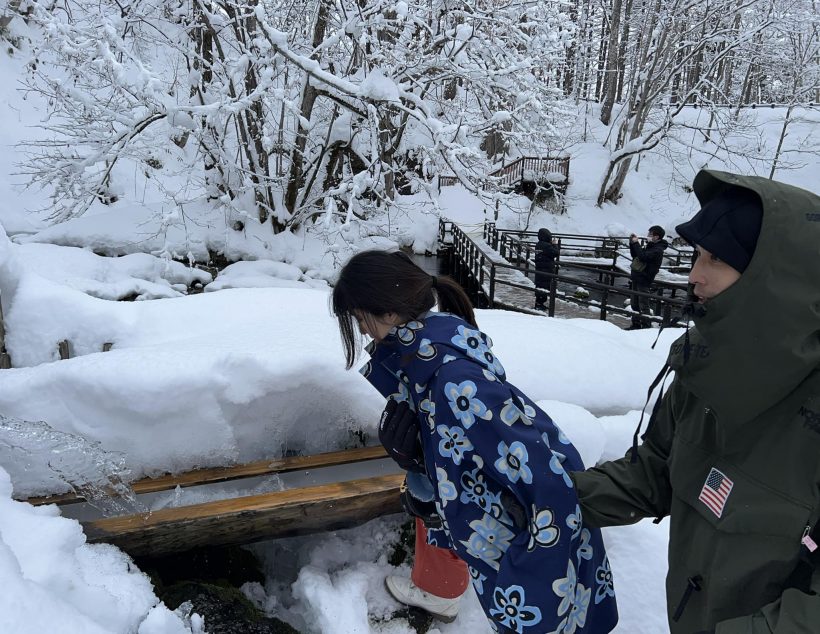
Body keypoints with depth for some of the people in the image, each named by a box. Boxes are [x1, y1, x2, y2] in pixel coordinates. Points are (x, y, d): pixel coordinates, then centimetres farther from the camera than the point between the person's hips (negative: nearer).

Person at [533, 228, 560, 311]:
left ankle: (538, 303, 19)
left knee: (539, 285, 13)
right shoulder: (547, 246, -17)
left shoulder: (538, 245, 10)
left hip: (539, 269, 9)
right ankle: (539, 304, -4)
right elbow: (556, 253, -14)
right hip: (547, 270, -9)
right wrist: (555, 244, -1)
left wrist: (552, 244, 14)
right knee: (544, 286, -4)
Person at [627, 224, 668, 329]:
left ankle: (646, 326, 0)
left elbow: (643, 257, -28)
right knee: (635, 304, 15)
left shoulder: (658, 250, -15)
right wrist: (632, 243, 8)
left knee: (643, 305, -6)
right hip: (637, 278, 9)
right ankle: (636, 325, 24)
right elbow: (634, 255, 21)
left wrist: (636, 243, -20)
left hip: (644, 281, -9)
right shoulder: (650, 246, 15)